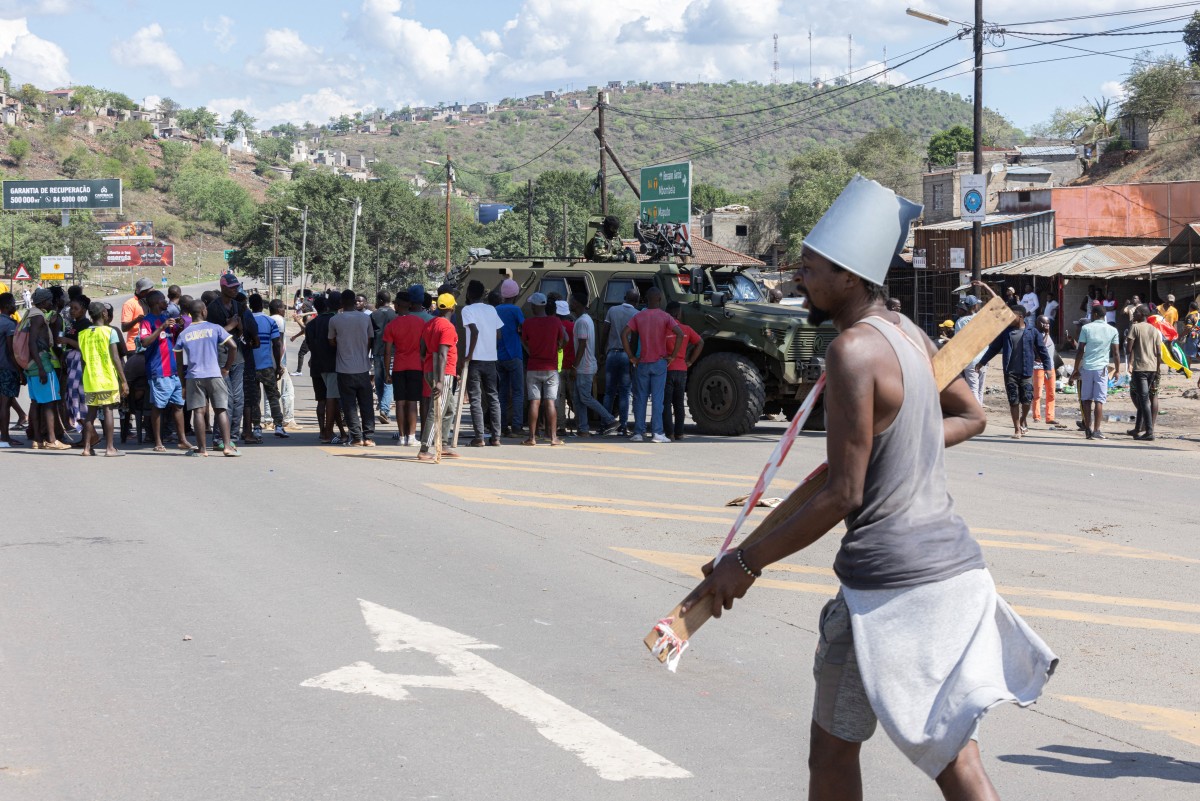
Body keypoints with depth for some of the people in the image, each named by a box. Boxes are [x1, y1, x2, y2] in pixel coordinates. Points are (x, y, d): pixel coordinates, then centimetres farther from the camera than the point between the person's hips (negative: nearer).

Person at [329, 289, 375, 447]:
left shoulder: (335, 320, -6)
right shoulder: (366, 318, -1)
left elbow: (332, 342, 5)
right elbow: (369, 343, 6)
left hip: (344, 370, -2)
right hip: (363, 368, 2)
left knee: (350, 405, 4)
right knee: (366, 404, 8)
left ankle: (357, 437, 1)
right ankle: (369, 437, 4)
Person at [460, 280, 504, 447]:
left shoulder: (467, 310, -6)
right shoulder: (491, 310, 10)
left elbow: (475, 330, -20)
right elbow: (499, 335, 8)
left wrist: (469, 355, -15)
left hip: (475, 360, -5)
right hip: (491, 359, 5)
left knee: (476, 399, -1)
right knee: (493, 397, 10)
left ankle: (479, 438, -5)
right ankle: (495, 437, 7)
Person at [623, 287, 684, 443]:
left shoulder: (639, 316, 3)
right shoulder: (665, 317, -4)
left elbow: (624, 334, -7)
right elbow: (680, 334, -18)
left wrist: (631, 356, -2)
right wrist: (673, 355, -10)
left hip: (642, 363, 2)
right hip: (659, 363, -2)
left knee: (640, 398, 8)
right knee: (657, 398, -2)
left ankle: (638, 431, 7)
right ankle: (657, 433, -6)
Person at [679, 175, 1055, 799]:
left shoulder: (854, 351, -17)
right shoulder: (908, 333, 10)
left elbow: (843, 495, -18)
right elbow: (970, 417, 27)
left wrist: (747, 563, -12)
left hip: (889, 576, -9)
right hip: (953, 560, 9)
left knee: (832, 751, 6)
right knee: (948, 748, 14)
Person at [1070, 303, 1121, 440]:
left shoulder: (1086, 328, 0)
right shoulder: (1112, 330, 3)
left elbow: (1080, 351, -2)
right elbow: (1115, 353, 2)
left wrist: (1076, 369, 4)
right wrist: (1117, 370, 12)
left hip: (1086, 368, 0)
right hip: (1102, 368, 0)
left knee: (1087, 399, 9)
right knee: (1099, 400, 0)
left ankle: (1088, 429, 9)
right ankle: (1096, 430, -4)